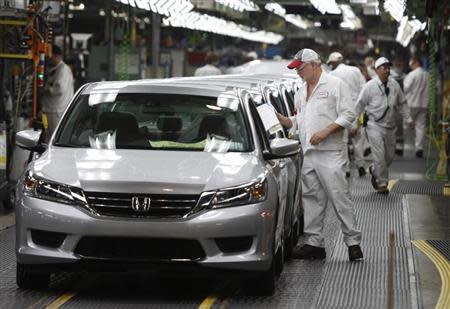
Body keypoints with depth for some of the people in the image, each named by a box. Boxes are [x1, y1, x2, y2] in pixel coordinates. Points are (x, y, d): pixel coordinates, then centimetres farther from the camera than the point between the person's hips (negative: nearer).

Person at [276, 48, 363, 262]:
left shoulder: (335, 85, -2)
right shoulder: (301, 91, 21)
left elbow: (348, 114, -8)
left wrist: (325, 132, -17)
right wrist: (278, 117, 7)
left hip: (330, 153, -7)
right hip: (308, 154, 7)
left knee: (340, 197, -9)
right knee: (311, 198, 6)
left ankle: (353, 241, -6)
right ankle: (314, 242, 10)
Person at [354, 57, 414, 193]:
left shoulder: (394, 85, 4)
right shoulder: (370, 86, -8)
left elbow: (402, 103, 16)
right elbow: (359, 105, -4)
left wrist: (408, 118, 11)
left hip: (390, 126, 5)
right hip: (375, 125, -5)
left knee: (389, 155, 12)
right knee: (379, 155, -10)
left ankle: (374, 170, 39)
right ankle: (382, 184, 1)